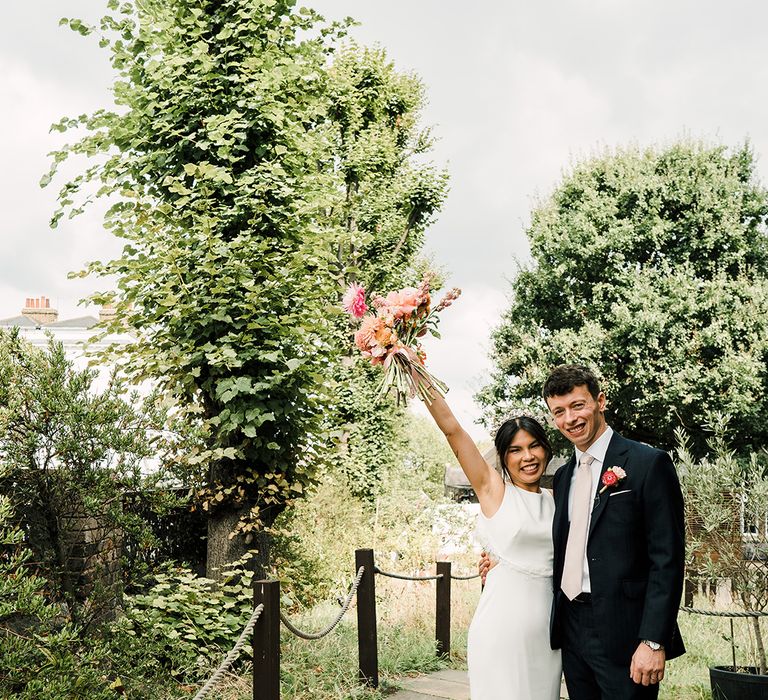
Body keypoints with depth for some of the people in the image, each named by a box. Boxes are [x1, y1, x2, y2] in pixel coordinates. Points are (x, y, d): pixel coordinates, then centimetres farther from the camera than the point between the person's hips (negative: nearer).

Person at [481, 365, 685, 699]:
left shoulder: (648, 464, -8)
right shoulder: (563, 475, 14)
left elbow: (667, 560, -12)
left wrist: (653, 641, -19)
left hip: (623, 633, -6)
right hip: (572, 630, 6)